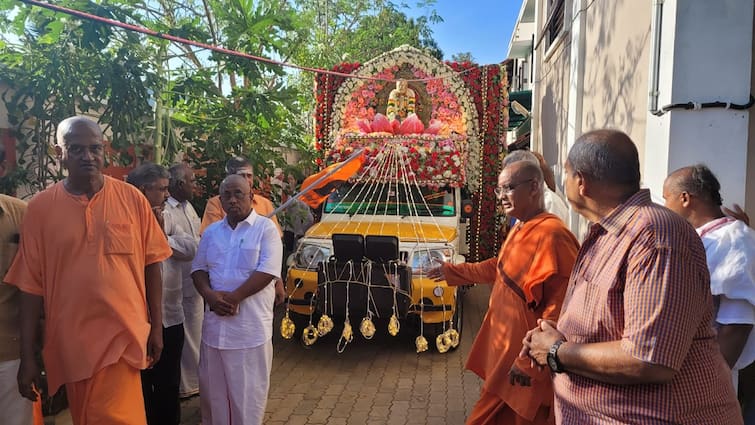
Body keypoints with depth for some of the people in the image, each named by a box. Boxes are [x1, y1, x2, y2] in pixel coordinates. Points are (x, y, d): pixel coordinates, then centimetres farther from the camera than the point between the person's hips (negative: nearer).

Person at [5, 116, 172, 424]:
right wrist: (27, 357, -1)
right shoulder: (40, 207, -3)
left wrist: (156, 326, 3)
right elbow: (31, 284, -2)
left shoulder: (132, 199, -4)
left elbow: (150, 264, 2)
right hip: (69, 342, 2)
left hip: (122, 334, -1)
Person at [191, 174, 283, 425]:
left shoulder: (266, 228, -5)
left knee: (248, 392, 4)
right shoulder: (211, 232, 12)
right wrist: (209, 295, -8)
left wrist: (234, 297, -17)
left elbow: (268, 271, -14)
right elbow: (199, 267, 11)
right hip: (215, 322, 5)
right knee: (212, 388, 15)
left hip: (251, 324, -5)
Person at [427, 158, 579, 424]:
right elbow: (498, 268, 26)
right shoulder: (520, 230, 10)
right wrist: (452, 271, 31)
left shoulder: (550, 234, -23)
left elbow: (560, 306, -27)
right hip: (503, 349, 9)